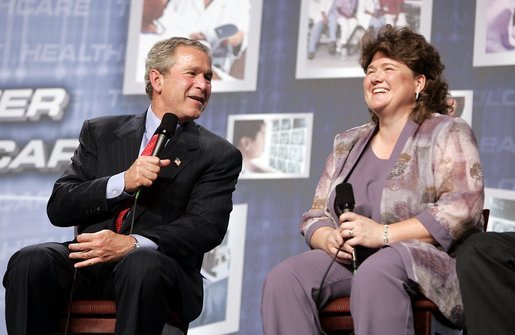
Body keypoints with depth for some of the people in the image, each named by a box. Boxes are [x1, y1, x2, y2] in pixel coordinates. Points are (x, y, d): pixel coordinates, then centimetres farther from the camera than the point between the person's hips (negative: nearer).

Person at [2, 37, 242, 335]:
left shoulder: (219, 155, 11)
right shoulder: (100, 132, 17)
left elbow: (207, 227, -4)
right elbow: (58, 207, 8)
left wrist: (133, 244, -21)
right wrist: (122, 183, -10)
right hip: (89, 263, 2)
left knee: (143, 265, -37)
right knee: (29, 262, -28)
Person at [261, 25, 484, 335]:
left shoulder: (446, 133, 3)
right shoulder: (348, 143, 20)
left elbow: (463, 208, -12)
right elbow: (315, 216, 18)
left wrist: (382, 234, -20)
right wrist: (329, 239, -8)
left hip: (427, 261, -5)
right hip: (351, 260, 5)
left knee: (376, 273, -39)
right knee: (284, 278, -24)